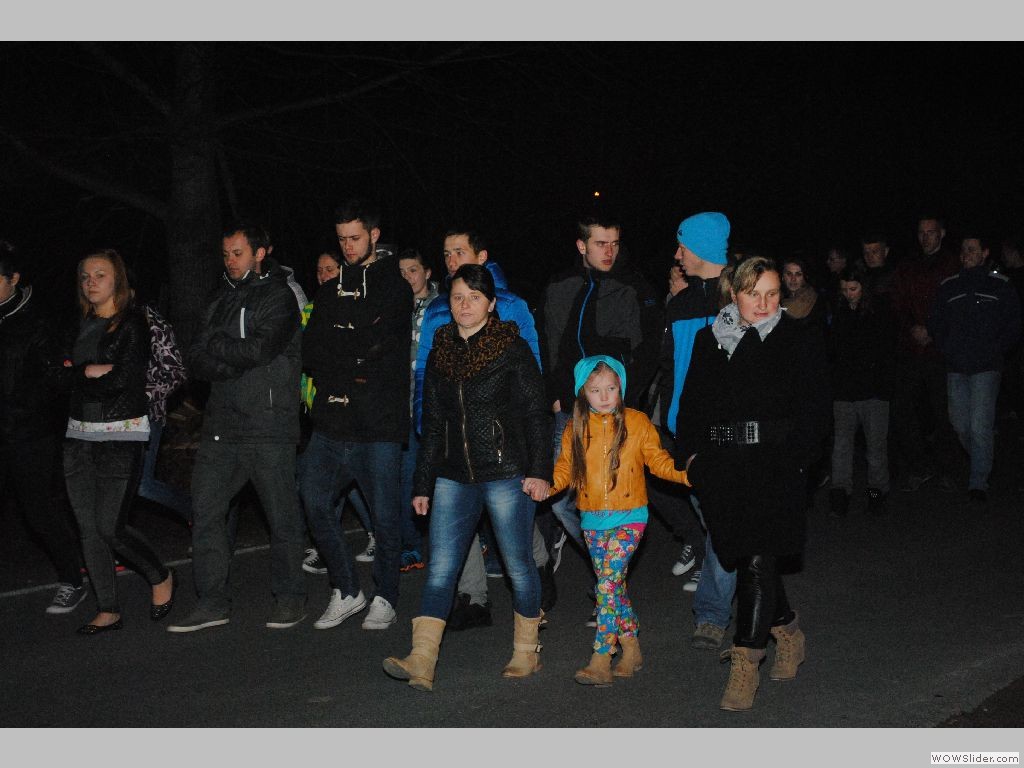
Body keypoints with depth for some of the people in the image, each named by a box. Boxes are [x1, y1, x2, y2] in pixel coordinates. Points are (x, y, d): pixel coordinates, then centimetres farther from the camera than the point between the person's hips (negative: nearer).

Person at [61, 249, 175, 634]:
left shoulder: (133, 323, -5)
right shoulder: (80, 325, 15)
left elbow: (124, 379, -15)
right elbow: (63, 372, 4)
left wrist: (77, 375, -3)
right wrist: (91, 372, -13)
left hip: (121, 434, -6)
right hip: (79, 434, 6)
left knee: (109, 526, -9)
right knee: (89, 527, 4)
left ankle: (162, 578, 17)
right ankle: (108, 611, 13)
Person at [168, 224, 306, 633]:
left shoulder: (278, 298, -4)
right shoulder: (220, 298, 17)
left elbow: (257, 349, -18)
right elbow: (194, 358, 8)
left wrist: (214, 343, -5)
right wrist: (235, 362, -10)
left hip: (267, 425, -6)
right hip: (221, 424, 7)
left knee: (282, 515, 2)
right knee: (205, 510, 4)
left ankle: (290, 598, 15)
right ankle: (213, 602, 13)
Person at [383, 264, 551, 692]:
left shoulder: (513, 349, -2)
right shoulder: (440, 353, 11)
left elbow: (536, 413, -3)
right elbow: (432, 424, 15)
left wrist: (539, 470, -12)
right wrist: (422, 485, 13)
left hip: (506, 474, -4)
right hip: (454, 477, 4)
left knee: (517, 565, 6)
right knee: (439, 568, -4)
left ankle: (526, 652, 22)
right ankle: (421, 663, -8)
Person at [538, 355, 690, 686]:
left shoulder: (637, 422, -2)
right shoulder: (576, 428, 4)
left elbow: (658, 460, 2)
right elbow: (564, 469, 7)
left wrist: (684, 473, -14)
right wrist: (544, 485, -11)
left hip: (629, 518, -4)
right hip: (592, 521, 4)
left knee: (608, 583, -13)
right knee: (613, 585, 10)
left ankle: (600, 661, -10)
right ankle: (631, 649, 26)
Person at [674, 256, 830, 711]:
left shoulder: (800, 341, 5)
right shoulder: (710, 340, 13)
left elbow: (814, 410, 0)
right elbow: (692, 403, 14)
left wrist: (792, 457, -12)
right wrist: (689, 452, 2)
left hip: (776, 465, -4)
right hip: (721, 465, 4)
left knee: (758, 561, -11)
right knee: (742, 559, 10)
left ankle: (744, 666, -6)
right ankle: (788, 632, 34)